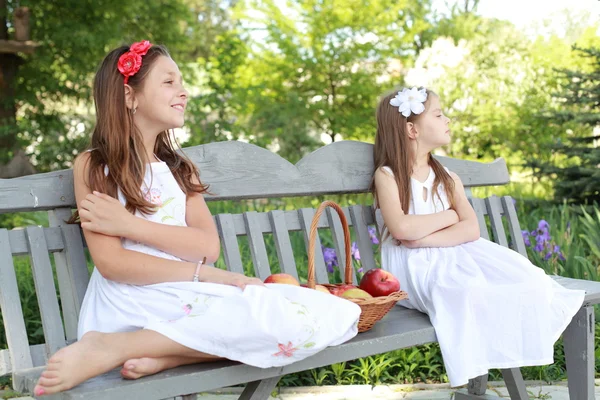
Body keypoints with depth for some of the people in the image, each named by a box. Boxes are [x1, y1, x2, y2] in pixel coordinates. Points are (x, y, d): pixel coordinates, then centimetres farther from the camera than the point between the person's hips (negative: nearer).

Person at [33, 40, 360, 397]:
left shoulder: (180, 168, 19)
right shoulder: (92, 166, 2)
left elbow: (209, 246, 2)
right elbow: (112, 263, -9)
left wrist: (129, 224, -9)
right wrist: (205, 275, -13)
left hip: (185, 301, 6)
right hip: (129, 308, -6)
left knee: (318, 312, -16)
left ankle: (163, 356, -21)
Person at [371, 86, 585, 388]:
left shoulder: (448, 179, 14)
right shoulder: (387, 176, -3)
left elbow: (471, 230, -2)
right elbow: (401, 229, -20)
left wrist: (423, 238, -18)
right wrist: (448, 216, -6)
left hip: (453, 256, 6)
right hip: (412, 266, -6)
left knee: (518, 273, -17)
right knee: (464, 288, -35)